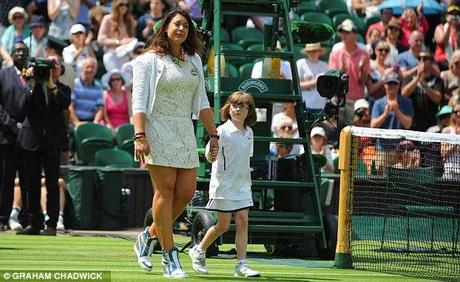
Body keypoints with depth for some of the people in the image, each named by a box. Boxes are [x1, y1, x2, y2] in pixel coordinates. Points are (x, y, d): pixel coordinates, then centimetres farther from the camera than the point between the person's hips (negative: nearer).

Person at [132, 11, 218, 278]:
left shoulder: (194, 61, 16)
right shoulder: (149, 60, -2)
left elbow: (201, 102, 20)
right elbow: (139, 101, -9)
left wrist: (213, 134, 13)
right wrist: (140, 135, -20)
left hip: (185, 132, 6)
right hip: (158, 128, -6)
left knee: (187, 192, 0)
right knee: (166, 189, -10)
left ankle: (149, 236, 21)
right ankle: (170, 258, -8)